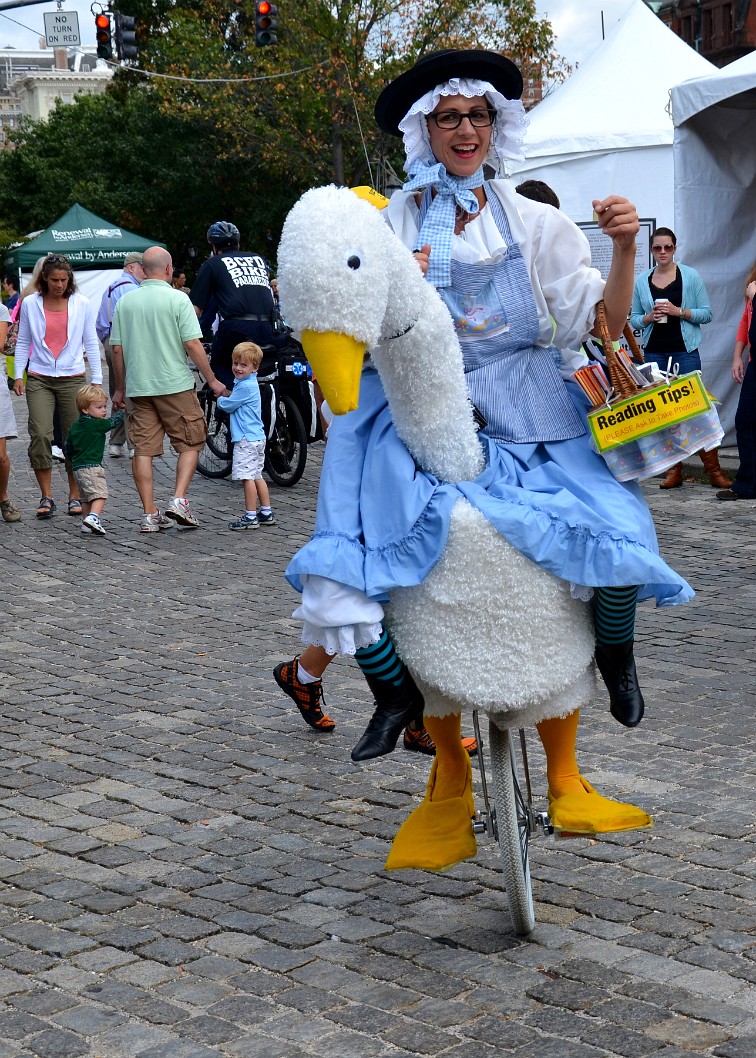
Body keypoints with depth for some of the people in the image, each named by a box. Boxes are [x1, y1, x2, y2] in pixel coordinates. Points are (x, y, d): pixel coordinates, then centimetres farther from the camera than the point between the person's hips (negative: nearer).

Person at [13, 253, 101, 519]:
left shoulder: (82, 304, 3)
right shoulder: (30, 303, 3)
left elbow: (91, 343, 8)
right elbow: (23, 342, 10)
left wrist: (97, 380, 4)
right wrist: (18, 375, 4)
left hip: (73, 378, 0)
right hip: (39, 379, 0)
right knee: (40, 435, -12)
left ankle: (75, 496, 13)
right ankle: (46, 497, -4)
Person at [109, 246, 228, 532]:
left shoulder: (125, 302, 6)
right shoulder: (177, 299, -7)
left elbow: (116, 349, 8)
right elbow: (192, 344, -11)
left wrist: (120, 388, 17)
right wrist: (211, 380, -3)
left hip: (138, 387, 4)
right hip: (175, 385, -4)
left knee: (143, 449, 5)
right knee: (190, 443, 9)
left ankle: (150, 514, 4)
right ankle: (179, 501, -5)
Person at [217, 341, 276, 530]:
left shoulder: (245, 386, -16)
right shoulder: (250, 383, 15)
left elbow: (228, 406, -10)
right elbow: (236, 404, 26)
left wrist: (220, 399, 9)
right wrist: (225, 396, 11)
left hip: (246, 439, -10)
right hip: (257, 437, 10)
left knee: (247, 477, -7)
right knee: (256, 476, 15)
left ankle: (251, 516, -6)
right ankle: (266, 513, 20)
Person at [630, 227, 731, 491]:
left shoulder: (691, 276, 2)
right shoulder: (641, 280, 9)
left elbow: (706, 313, 0)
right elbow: (634, 319, 12)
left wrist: (679, 311, -13)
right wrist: (649, 317, -8)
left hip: (685, 351, -3)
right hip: (654, 352, 3)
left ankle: (714, 469, 0)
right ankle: (673, 470, 10)